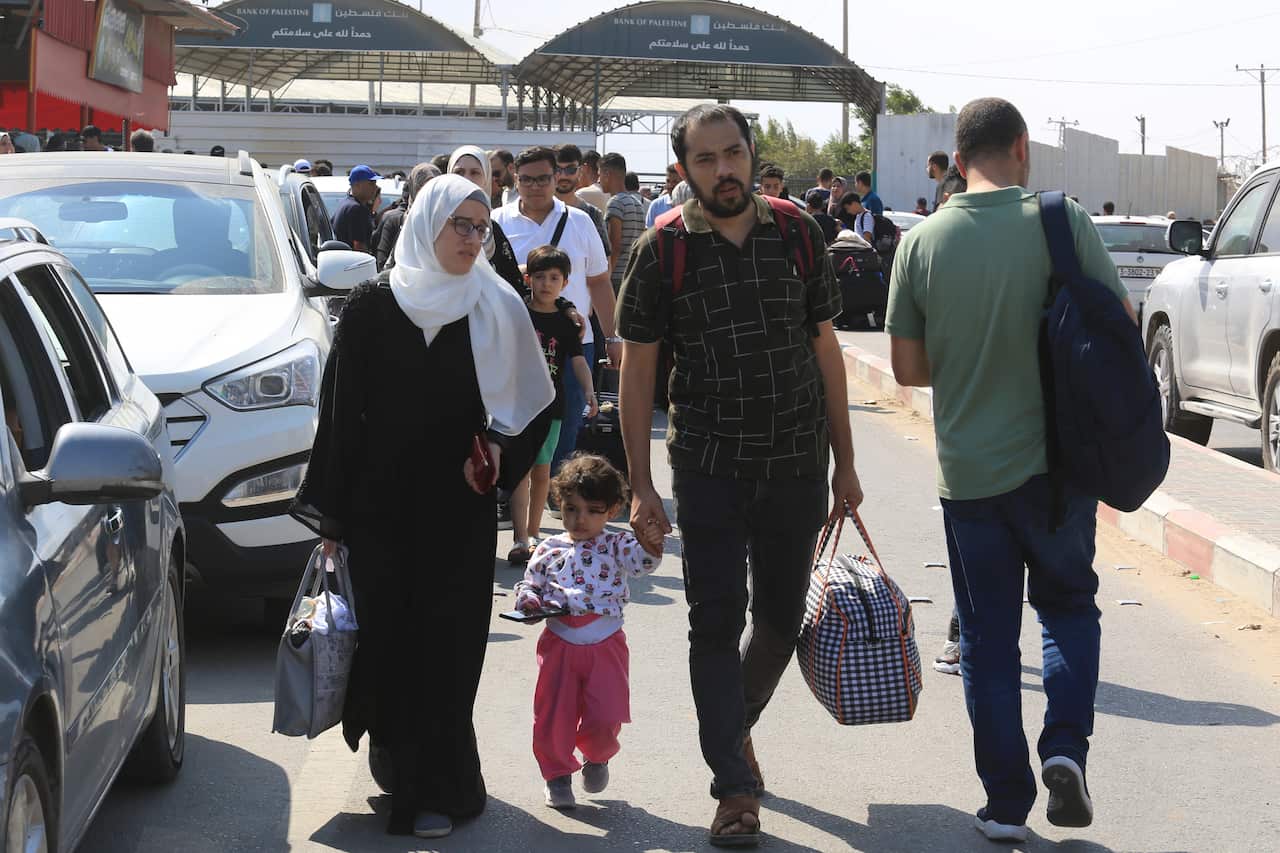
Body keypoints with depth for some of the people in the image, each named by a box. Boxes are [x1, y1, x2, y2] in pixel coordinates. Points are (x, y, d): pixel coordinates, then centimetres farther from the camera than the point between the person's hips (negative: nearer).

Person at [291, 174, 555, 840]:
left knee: (446, 648, -1)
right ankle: (395, 752, 23)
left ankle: (433, 788, 7)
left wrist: (500, 451, -7)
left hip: (458, 509, 0)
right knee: (386, 637, 1)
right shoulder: (372, 306, 0)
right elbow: (340, 409, 2)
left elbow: (531, 404, 12)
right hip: (379, 505, 0)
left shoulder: (498, 309, 3)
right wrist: (330, 512, 1)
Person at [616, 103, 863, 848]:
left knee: (781, 618, 13)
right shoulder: (663, 250, -5)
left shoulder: (799, 234, 2)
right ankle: (736, 788, 5)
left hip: (797, 465, 3)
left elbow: (826, 349, 8)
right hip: (709, 469, -2)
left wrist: (845, 463, 7)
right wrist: (641, 486, -6)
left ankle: (735, 724, 39)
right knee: (717, 624, -2)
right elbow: (638, 370, -1)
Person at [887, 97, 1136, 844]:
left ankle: (1007, 803, 15)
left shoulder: (922, 243, -4)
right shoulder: (1062, 221, -11)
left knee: (988, 638, 11)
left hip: (968, 469, 1)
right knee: (1069, 602, 21)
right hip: (1058, 462, -1)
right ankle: (1066, 746, 2)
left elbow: (908, 368, 1)